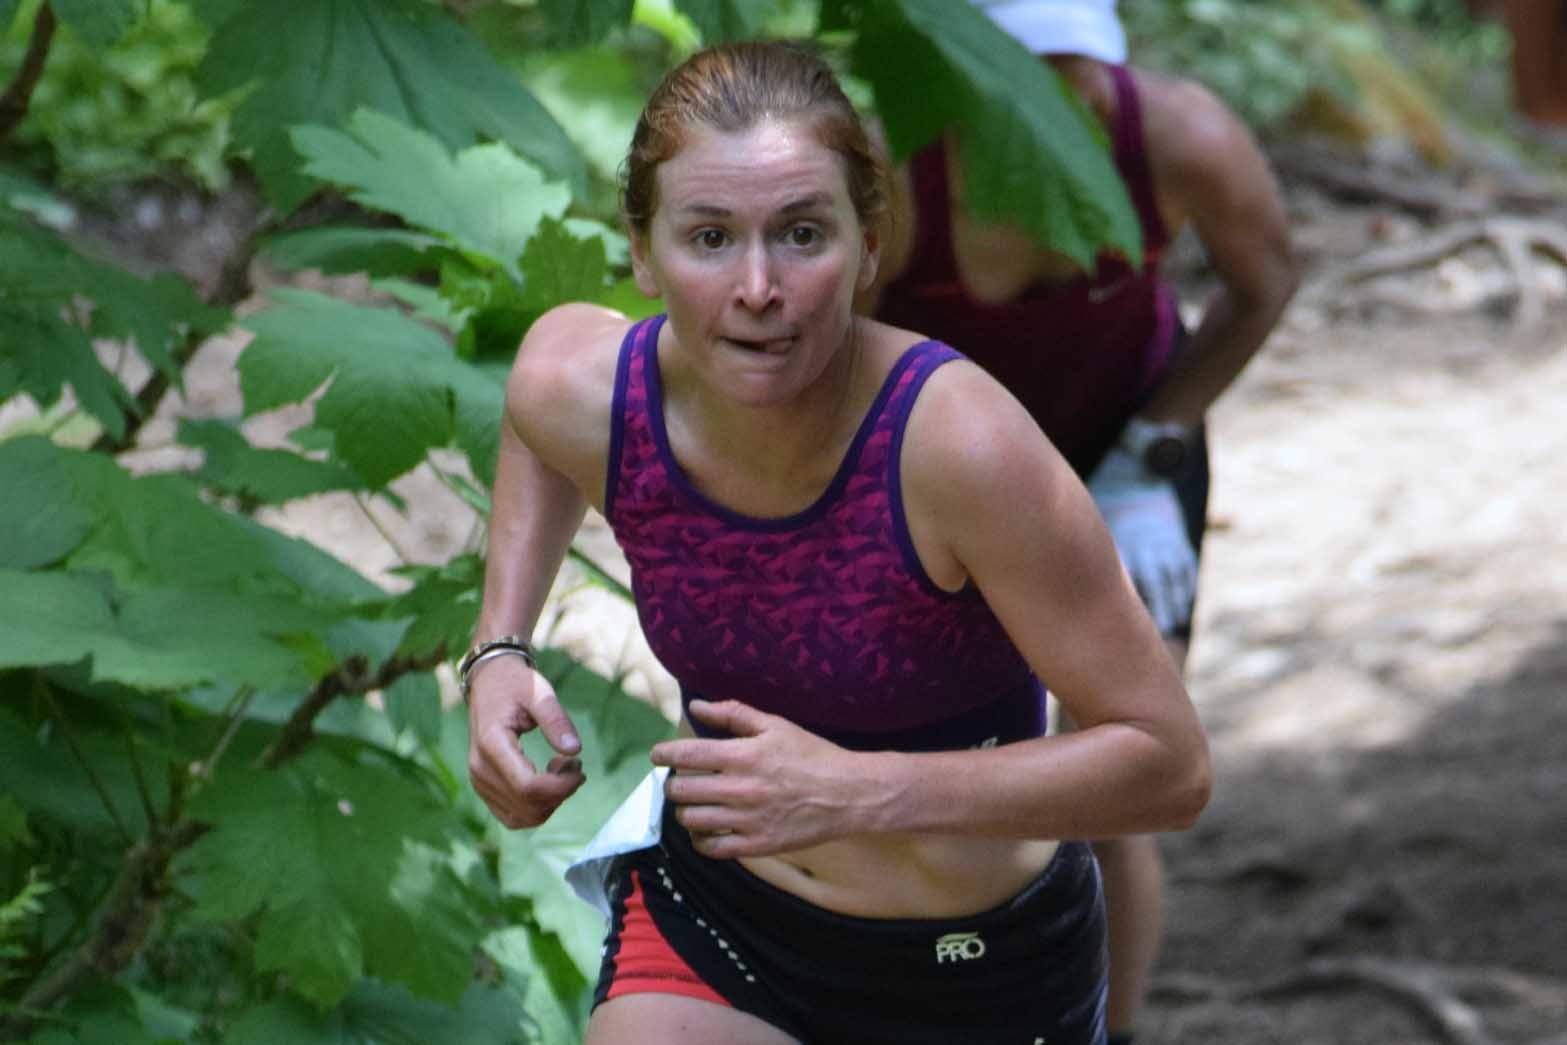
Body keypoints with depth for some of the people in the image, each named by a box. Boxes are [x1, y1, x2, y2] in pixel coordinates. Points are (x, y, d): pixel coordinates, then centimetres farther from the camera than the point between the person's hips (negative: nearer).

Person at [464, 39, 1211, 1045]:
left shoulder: (961, 443, -32)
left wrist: (859, 793, -34)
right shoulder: (585, 393, -19)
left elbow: (1171, 763, -25)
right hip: (709, 923, 3)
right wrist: (499, 652, -3)